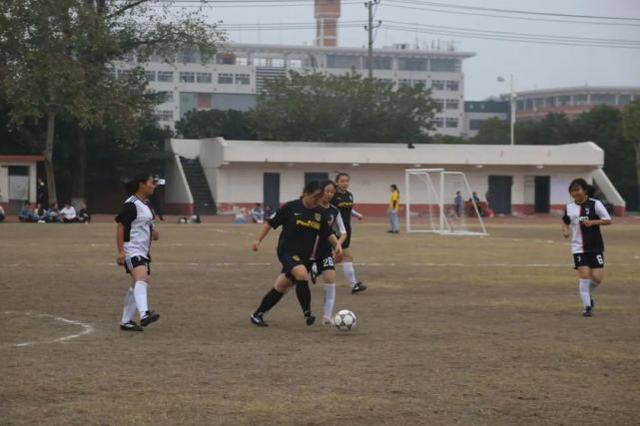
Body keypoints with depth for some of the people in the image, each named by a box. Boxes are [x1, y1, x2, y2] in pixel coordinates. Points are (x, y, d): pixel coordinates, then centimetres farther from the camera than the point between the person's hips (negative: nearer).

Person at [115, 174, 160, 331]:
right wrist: (120, 252, -22)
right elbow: (120, 227, -16)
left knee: (137, 286, 12)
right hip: (132, 250, -10)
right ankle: (144, 314, -44)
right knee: (141, 278, -28)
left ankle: (126, 321, 20)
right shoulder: (131, 205, -14)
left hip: (143, 251, 10)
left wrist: (154, 232, 8)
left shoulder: (145, 204, 15)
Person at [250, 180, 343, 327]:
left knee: (281, 288, 8)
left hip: (304, 255, 5)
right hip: (287, 251, -5)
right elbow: (271, 223, 0)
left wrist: (337, 244, -7)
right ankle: (307, 313, -24)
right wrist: (259, 240, -3)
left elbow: (327, 233, 11)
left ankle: (257, 315, 21)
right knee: (302, 274, -31)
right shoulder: (290, 207, -8)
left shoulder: (320, 212, 4)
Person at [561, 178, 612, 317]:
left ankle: (587, 294, 27)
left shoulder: (595, 204, -5)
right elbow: (565, 222, 22)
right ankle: (587, 306, -2)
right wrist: (565, 230, 0)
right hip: (579, 248, 1)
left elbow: (608, 220, -3)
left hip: (596, 247, -1)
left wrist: (593, 222, -17)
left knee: (597, 277, -4)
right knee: (584, 275, -10)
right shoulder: (569, 207, 6)